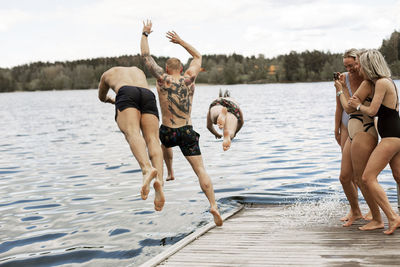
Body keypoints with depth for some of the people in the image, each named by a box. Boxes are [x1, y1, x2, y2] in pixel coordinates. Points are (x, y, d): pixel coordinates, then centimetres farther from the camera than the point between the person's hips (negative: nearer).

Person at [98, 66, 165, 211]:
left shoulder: (108, 73, 39)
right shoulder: (139, 70, 47)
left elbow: (101, 97, 56)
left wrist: (110, 100, 79)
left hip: (126, 95, -3)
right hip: (148, 95, 3)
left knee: (132, 133, -26)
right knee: (152, 139, -13)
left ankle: (147, 169, -57)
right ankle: (159, 179, -42)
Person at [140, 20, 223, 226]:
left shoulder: (163, 79, -6)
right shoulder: (189, 78, 1)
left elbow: (146, 55, 2)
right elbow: (198, 57, 20)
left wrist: (145, 34, 15)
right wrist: (180, 41, 24)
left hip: (168, 133, 0)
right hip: (187, 133, 0)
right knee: (201, 171, -6)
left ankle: (170, 173, 51)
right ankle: (213, 205, -22)